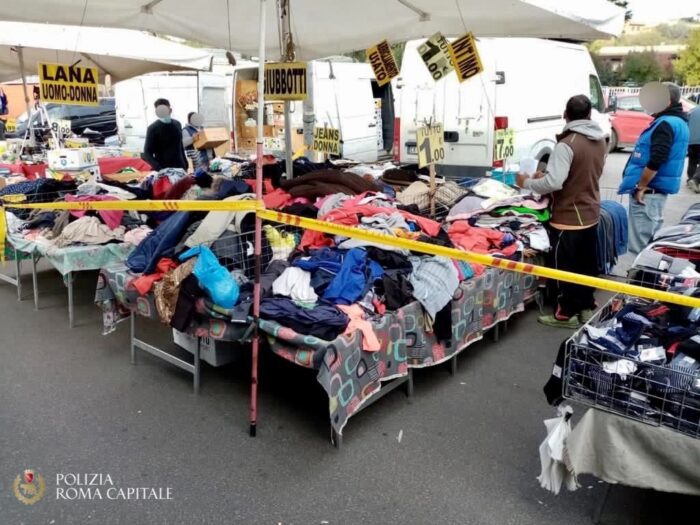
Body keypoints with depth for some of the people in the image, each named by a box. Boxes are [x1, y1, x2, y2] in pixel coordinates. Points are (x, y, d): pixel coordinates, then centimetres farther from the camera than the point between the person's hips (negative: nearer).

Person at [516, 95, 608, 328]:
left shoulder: (567, 144, -22)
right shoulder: (600, 140, 5)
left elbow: (553, 183, -29)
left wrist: (528, 183, -11)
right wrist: (547, 176, 15)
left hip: (568, 217, -8)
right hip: (590, 214, 8)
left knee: (565, 266, 5)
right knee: (587, 263, 18)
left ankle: (567, 314, 15)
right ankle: (587, 306, 31)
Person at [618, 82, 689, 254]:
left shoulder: (666, 124, -17)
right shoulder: (677, 121, 15)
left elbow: (655, 161, -26)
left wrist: (640, 187, -19)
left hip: (649, 190, -11)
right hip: (657, 189, 11)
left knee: (639, 245, -7)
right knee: (651, 240, 19)